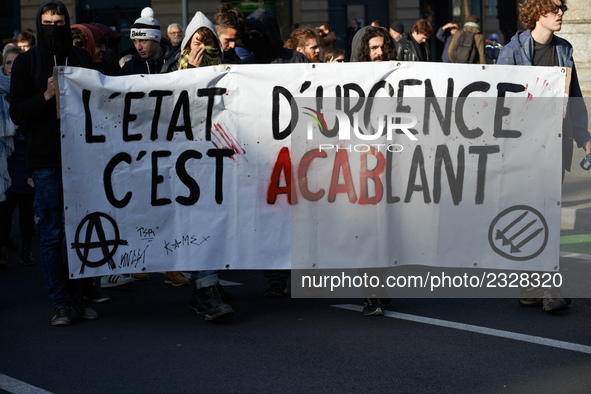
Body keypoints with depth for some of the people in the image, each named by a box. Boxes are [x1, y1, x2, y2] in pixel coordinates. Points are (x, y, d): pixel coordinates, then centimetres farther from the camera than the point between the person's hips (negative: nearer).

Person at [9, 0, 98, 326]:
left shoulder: (81, 58, 10)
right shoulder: (27, 61, 4)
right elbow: (17, 113, -1)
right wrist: (46, 96, -15)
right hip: (46, 159, -2)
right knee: (52, 233, 0)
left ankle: (77, 296, 15)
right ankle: (61, 303, 7)